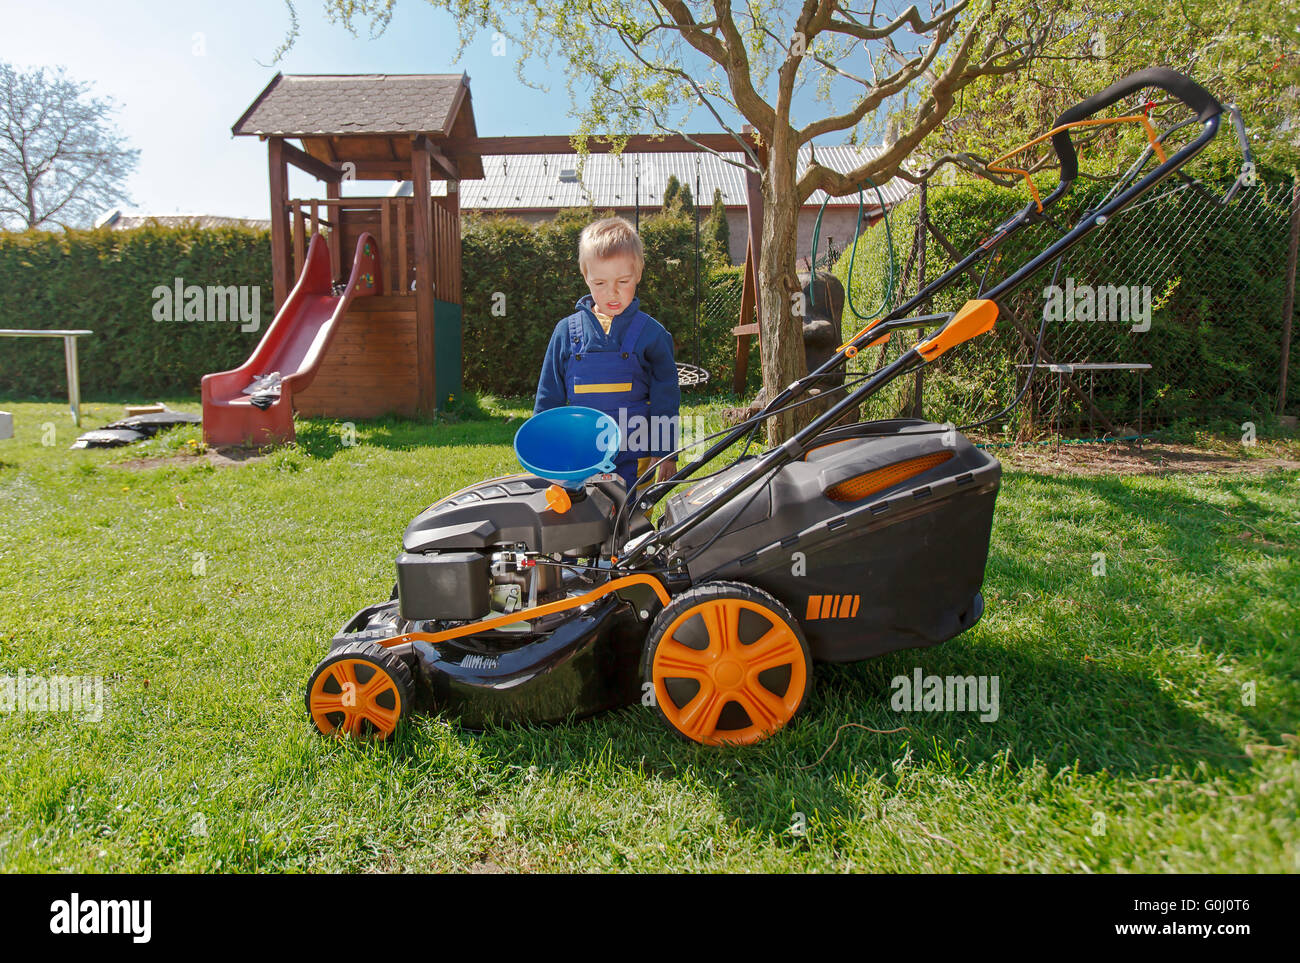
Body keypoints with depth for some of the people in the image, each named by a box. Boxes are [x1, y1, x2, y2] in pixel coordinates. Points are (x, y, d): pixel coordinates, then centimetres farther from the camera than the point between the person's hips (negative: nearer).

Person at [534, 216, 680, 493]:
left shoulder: (651, 333, -1)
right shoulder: (566, 332, 4)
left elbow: (666, 399, 3)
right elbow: (548, 397, 11)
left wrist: (665, 453, 0)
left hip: (634, 459, -1)